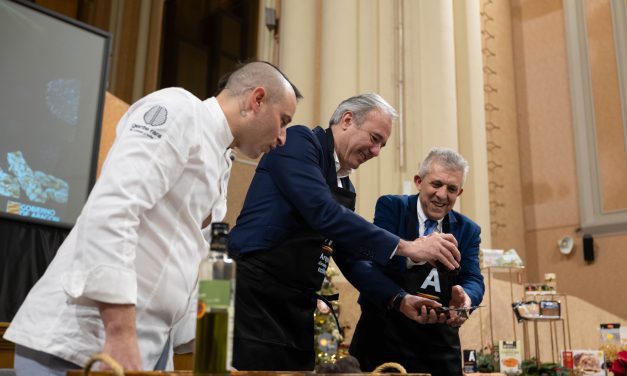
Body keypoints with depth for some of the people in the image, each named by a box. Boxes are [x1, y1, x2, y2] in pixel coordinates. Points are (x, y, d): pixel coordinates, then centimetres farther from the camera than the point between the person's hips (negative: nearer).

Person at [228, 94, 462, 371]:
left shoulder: (345, 187, 15)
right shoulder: (299, 141, -9)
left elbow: (349, 251, 19)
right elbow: (323, 213, -23)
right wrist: (406, 247, -20)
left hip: (297, 308, 8)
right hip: (253, 293, -8)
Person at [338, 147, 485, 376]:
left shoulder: (468, 230, 9)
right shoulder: (391, 207, -5)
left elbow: (473, 280, -1)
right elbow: (366, 265, -18)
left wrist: (465, 298, -26)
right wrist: (400, 300, -35)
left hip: (440, 342, 4)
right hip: (384, 335, -4)